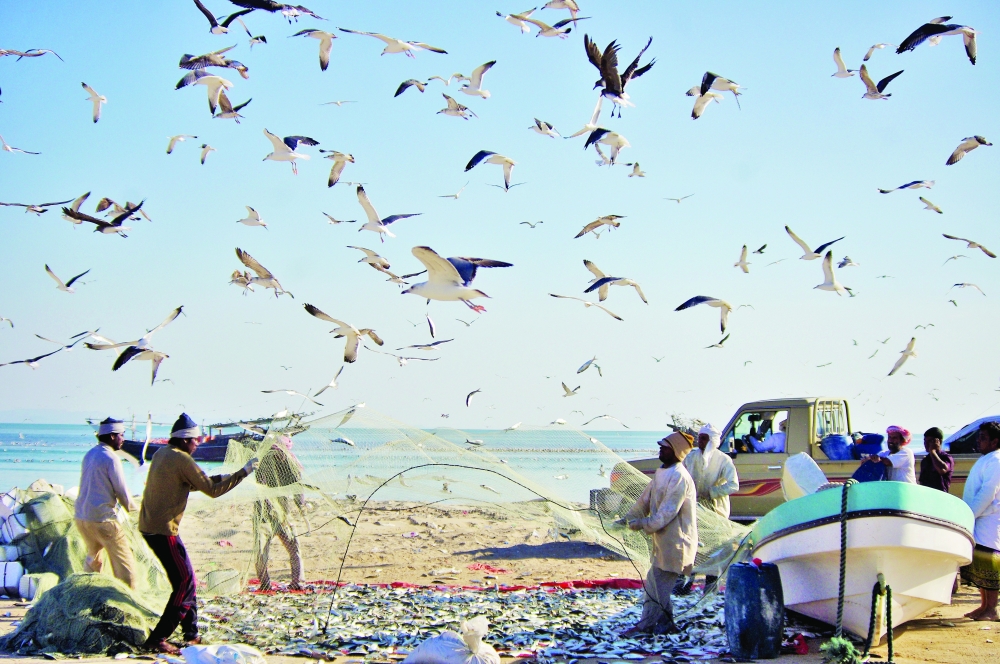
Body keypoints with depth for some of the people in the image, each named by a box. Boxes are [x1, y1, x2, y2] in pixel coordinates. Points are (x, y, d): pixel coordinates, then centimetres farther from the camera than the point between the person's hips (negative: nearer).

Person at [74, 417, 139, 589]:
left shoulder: (89, 454, 12)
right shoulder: (111, 458, -12)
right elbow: (121, 490, -10)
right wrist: (134, 508, 8)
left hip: (81, 516, 8)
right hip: (102, 518, -8)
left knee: (93, 557, 25)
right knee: (124, 561, -2)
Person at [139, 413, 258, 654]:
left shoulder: (162, 453, 13)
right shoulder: (182, 459, -15)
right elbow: (212, 490, -12)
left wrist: (219, 478, 19)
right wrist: (243, 472, -5)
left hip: (149, 526, 10)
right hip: (163, 530, -10)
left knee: (185, 579, 16)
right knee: (185, 583, -6)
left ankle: (192, 635, 20)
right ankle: (157, 639, -7)